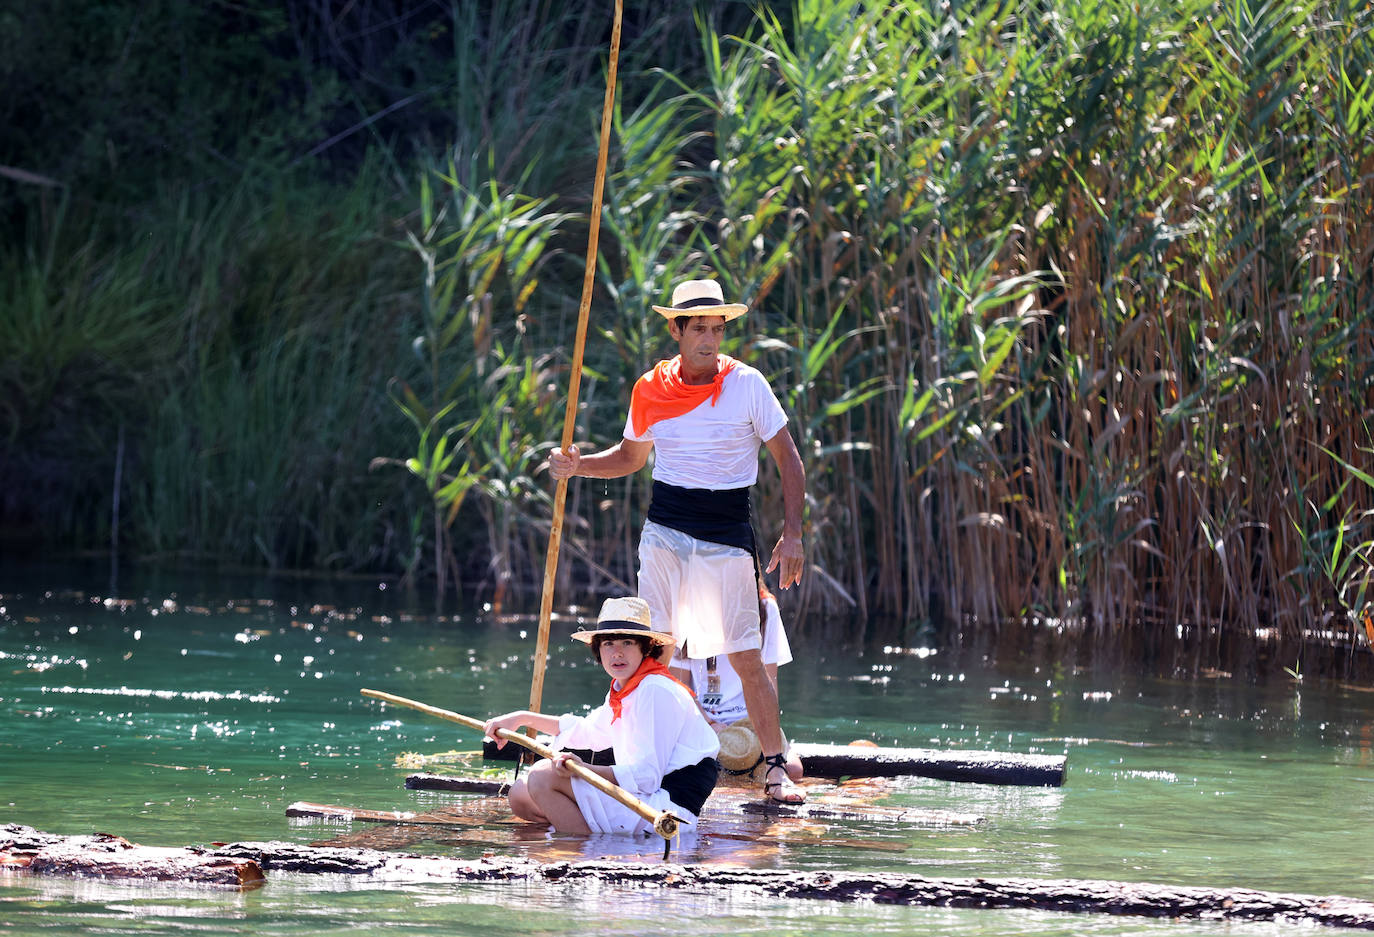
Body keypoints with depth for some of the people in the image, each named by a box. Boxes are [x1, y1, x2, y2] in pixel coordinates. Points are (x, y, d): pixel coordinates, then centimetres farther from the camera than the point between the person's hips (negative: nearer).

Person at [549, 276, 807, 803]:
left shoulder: (746, 385, -6)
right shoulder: (651, 389, 3)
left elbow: (788, 460, -2)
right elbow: (631, 456, 19)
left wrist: (792, 536, -10)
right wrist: (577, 465, 1)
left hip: (726, 537, -3)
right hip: (664, 533, 3)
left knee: (745, 658, -7)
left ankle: (776, 770, 1)